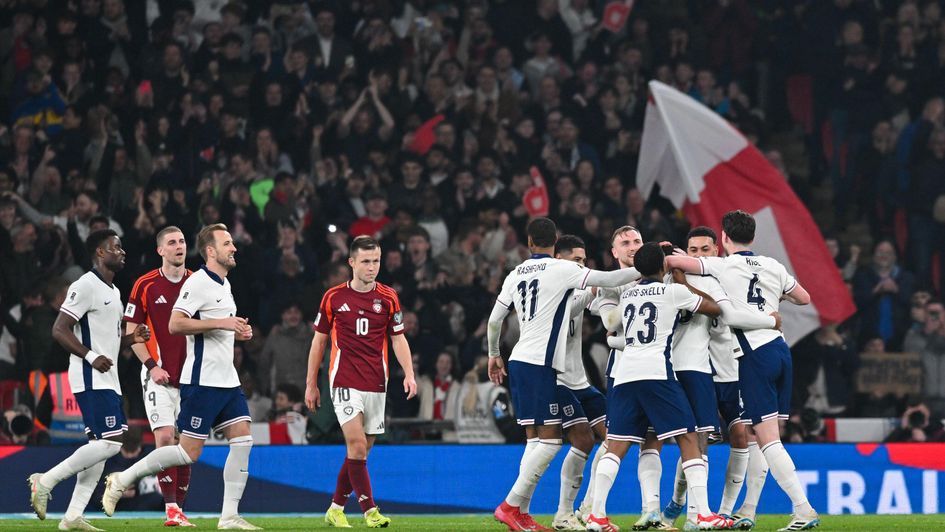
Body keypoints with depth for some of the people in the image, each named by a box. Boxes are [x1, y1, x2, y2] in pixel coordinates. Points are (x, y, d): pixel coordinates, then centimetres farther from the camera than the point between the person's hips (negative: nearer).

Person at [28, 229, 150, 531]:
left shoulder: (113, 291, 20)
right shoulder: (86, 286, -11)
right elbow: (59, 330, -16)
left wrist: (132, 339, 10)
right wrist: (91, 356, -23)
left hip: (107, 380, 10)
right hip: (91, 380, -10)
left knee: (102, 445, 5)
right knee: (110, 443, -17)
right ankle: (46, 481, -11)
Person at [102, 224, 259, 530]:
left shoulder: (224, 284, 16)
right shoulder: (198, 282, -13)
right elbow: (175, 324, -22)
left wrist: (238, 332, 9)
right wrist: (222, 323, -23)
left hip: (227, 379, 9)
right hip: (202, 381, -9)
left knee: (242, 440, -1)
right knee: (189, 452, -8)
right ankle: (122, 480, 6)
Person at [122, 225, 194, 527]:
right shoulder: (146, 285, -1)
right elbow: (131, 331, 2)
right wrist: (152, 366, -8)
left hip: (191, 376, 3)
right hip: (159, 375, -3)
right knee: (165, 438, -15)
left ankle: (179, 507, 12)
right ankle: (171, 509, -15)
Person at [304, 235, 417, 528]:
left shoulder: (388, 298, 4)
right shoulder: (333, 297, 1)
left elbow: (398, 339, 8)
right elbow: (319, 341, 9)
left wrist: (409, 374, -8)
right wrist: (311, 384, 8)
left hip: (376, 384, 3)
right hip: (344, 381, -3)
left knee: (360, 450, 6)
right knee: (357, 444, -16)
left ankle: (336, 508, 20)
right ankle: (369, 510, -14)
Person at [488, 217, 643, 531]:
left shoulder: (516, 275, 13)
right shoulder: (561, 270, -6)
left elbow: (494, 321, 18)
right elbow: (607, 280, -9)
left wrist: (494, 355, 32)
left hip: (519, 362, 8)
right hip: (540, 364, -7)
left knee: (535, 439, 10)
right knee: (551, 439, -6)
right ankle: (511, 505, -12)